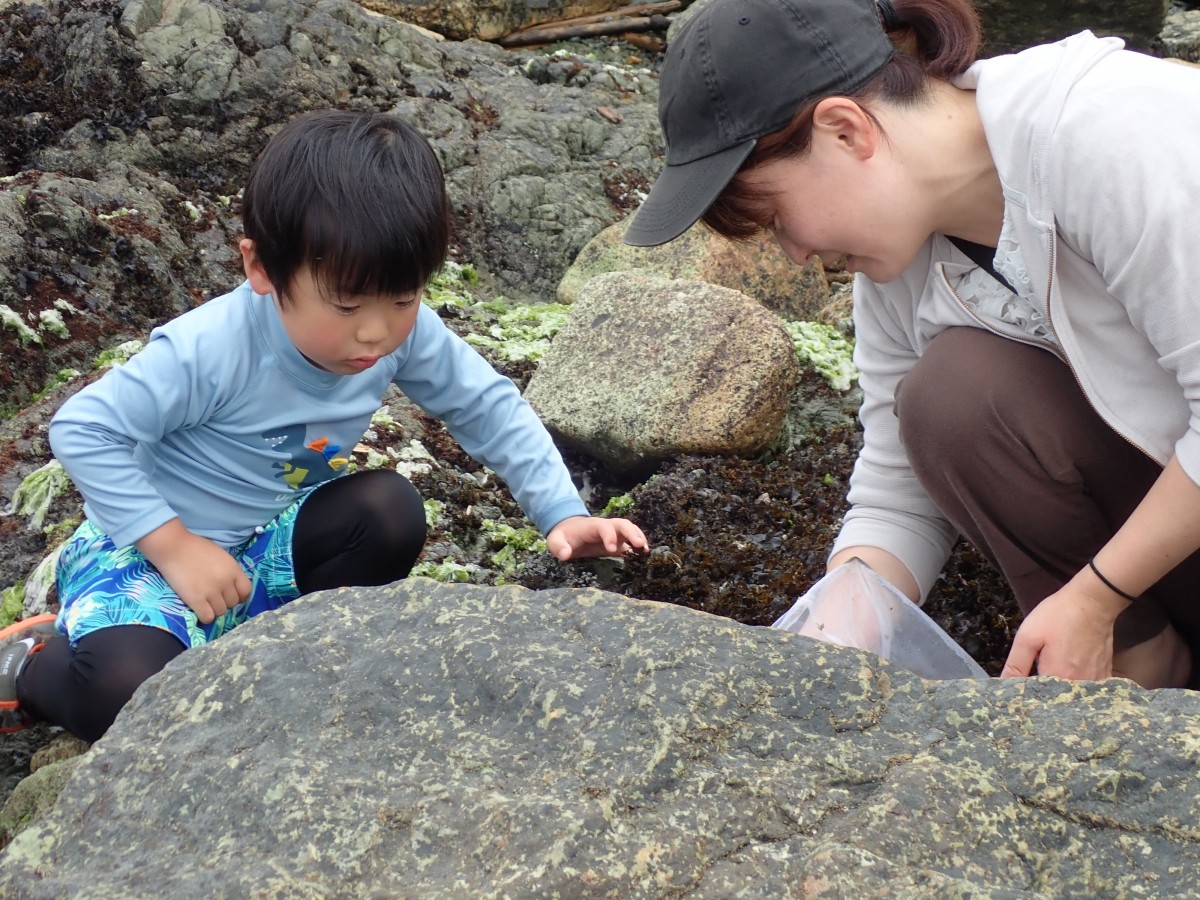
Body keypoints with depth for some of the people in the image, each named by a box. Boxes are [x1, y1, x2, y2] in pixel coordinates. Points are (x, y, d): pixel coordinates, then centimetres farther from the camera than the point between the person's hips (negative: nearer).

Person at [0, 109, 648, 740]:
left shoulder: (406, 332, -16)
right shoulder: (209, 351, -30)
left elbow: (488, 406, -4)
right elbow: (84, 431, -24)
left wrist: (562, 513, -14)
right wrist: (176, 547, -26)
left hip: (265, 539, 5)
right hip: (146, 544, -5)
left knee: (393, 512, -19)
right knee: (137, 696, -29)